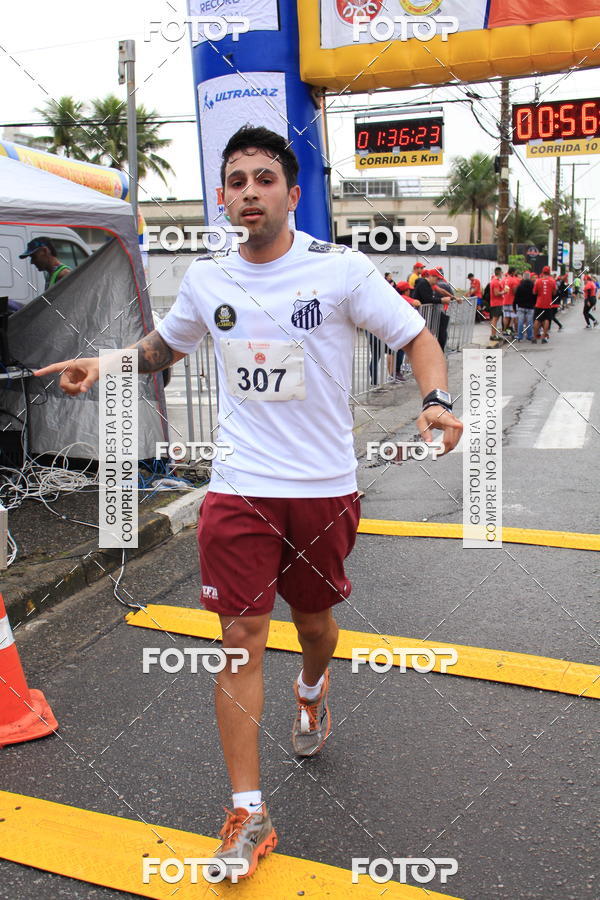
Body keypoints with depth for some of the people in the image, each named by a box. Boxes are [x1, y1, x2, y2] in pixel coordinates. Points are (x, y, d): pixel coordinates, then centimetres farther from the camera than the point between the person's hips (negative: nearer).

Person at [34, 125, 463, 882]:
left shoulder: (340, 268, -7)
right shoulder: (206, 279, 3)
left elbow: (417, 338, -3)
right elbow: (165, 345, 21)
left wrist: (436, 400, -22)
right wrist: (105, 363, 3)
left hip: (325, 488, -1)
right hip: (239, 487, 1)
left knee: (314, 619, 16)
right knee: (241, 636, -2)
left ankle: (311, 691, 54)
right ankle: (248, 813, 12)